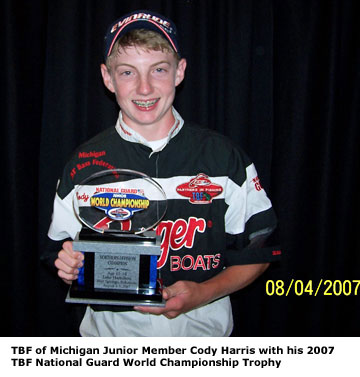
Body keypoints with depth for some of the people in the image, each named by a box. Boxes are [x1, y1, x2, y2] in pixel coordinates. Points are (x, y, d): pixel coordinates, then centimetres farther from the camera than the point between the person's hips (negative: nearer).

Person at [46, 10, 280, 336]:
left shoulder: (224, 157, -6)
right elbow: (65, 255, 7)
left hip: (200, 335, -4)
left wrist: (203, 294, -15)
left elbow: (256, 255, -2)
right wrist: (69, 266, -14)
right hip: (111, 336, 5)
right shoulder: (85, 164, -3)